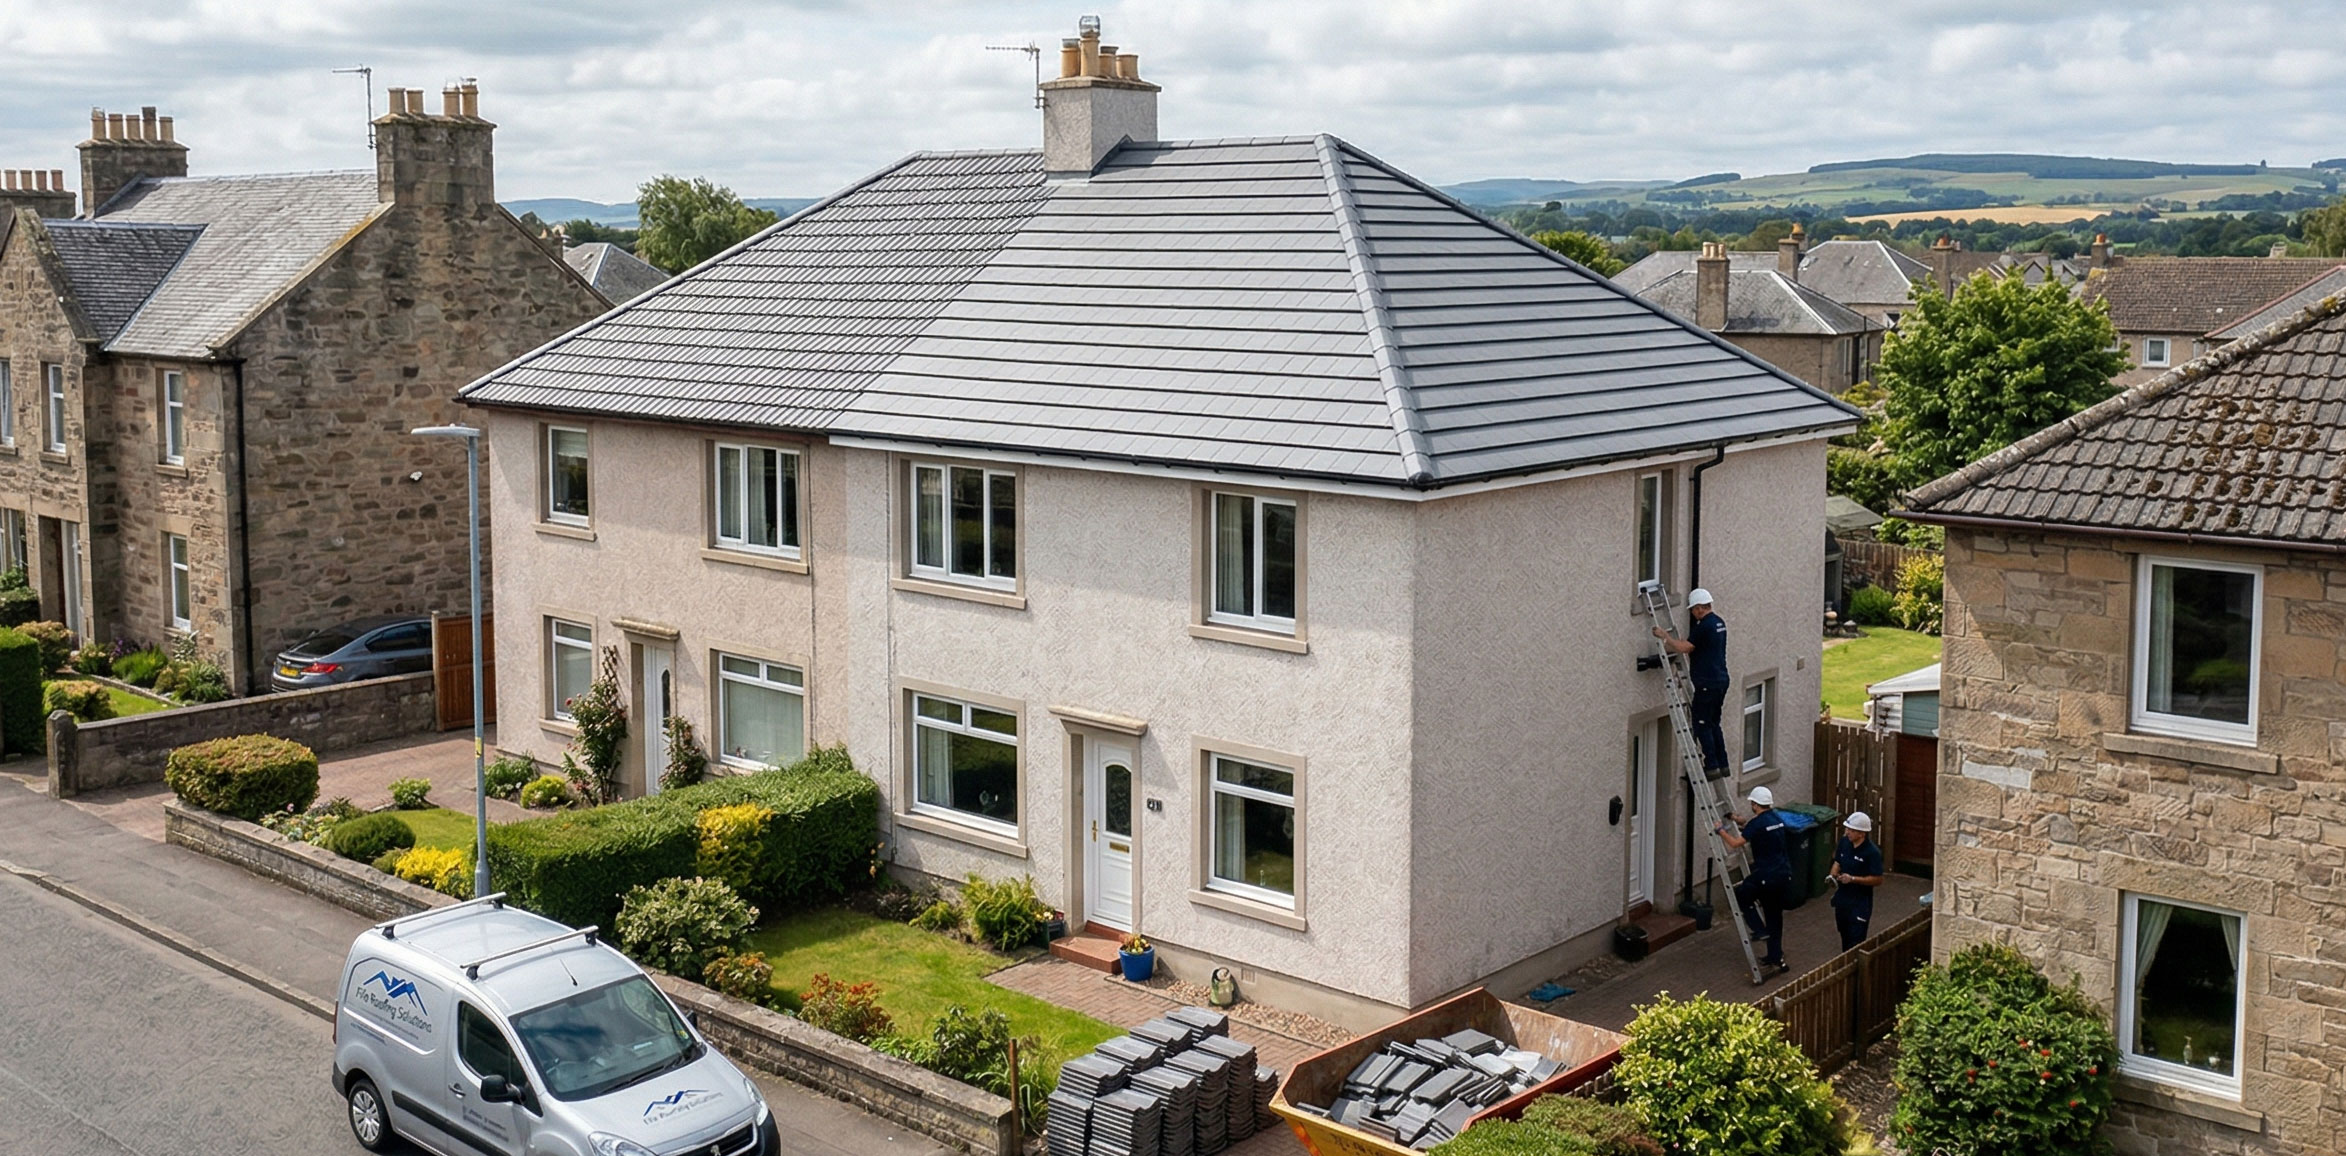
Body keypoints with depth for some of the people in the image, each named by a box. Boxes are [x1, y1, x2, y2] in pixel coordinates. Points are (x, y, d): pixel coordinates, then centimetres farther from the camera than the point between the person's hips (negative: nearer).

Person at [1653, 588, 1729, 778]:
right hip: (1720, 680, 9)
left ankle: (1712, 766, -5)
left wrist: (1664, 636, -8)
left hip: (1707, 683, -9)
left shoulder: (1704, 626, -17)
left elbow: (1684, 648, -20)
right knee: (1713, 724, 15)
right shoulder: (1719, 623, 14)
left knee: (1701, 724, -4)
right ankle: (1722, 765, 16)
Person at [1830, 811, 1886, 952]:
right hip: (1842, 898, 7)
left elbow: (1877, 880, -18)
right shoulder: (1845, 842, -1)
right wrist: (1833, 875, -9)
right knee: (1845, 938, 20)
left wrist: (1852, 879, -24)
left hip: (1860, 902, -7)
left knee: (1856, 941, -5)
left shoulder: (1872, 852, -20)